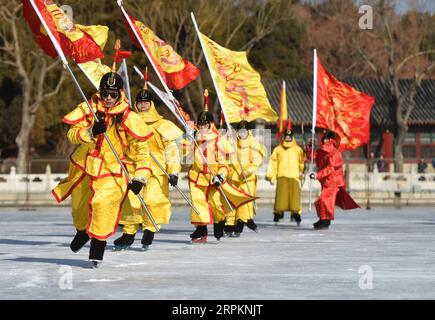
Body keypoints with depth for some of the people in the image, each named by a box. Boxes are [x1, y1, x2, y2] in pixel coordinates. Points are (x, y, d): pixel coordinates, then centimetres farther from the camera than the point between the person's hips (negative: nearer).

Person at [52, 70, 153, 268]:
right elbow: (72, 135, -12)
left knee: (103, 204, -23)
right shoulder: (88, 109, -7)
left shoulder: (128, 118, -12)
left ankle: (98, 244, -9)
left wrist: (140, 176, -12)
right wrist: (91, 132, -31)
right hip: (84, 165, 3)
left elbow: (141, 147, -6)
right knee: (80, 206, 20)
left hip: (111, 170, -3)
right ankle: (82, 230, 51)